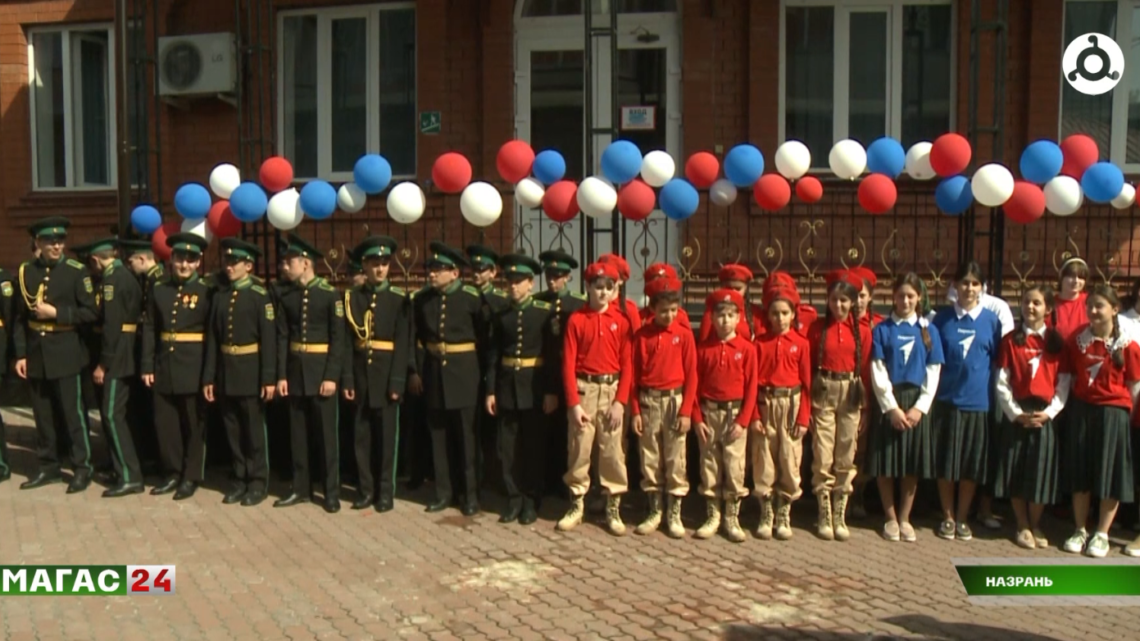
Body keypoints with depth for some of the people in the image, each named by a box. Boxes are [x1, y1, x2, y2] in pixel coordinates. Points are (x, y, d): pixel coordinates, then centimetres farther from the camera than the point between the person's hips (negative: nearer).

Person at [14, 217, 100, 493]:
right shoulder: (25, 272, 7)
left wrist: (56, 313, -16)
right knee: (42, 414, 11)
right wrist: (20, 354, 4)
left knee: (73, 412, 0)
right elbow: (20, 317, 9)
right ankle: (49, 467, 22)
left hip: (65, 353, -4)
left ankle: (82, 468, 9)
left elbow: (91, 313, -7)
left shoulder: (77, 271, -4)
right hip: (35, 354, 4)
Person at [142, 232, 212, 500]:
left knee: (194, 424, 5)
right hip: (164, 366, 4)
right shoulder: (159, 288, 8)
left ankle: (191, 477, 15)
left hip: (194, 368, -4)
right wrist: (147, 366, 2)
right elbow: (149, 329, 8)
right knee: (165, 422, 9)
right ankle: (172, 473, 23)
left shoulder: (205, 291, -4)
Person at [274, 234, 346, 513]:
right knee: (298, 433, 10)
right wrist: (281, 375, 0)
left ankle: (332, 492, 10)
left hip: (320, 371, -4)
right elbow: (283, 337, 6)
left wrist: (331, 376, -15)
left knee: (326, 433, 1)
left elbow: (338, 338, -9)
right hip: (295, 371, 5)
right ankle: (301, 489, 21)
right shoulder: (287, 297, 6)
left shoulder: (330, 294, -7)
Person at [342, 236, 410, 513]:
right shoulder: (352, 297, 5)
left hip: (387, 373, -3)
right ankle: (366, 489, 19)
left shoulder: (399, 298, -2)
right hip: (361, 373, 3)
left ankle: (386, 491, 14)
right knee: (361, 433, 8)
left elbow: (403, 343, -6)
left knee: (386, 433, 4)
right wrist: (347, 378, -3)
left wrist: (397, 381, -12)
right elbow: (347, 340, 3)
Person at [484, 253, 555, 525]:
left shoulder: (545, 312, -4)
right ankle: (514, 499, 18)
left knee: (534, 446, 6)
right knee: (508, 448, 6)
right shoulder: (500, 315, 5)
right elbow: (492, 355, 5)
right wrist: (490, 390, 1)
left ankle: (531, 501, 17)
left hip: (534, 387, -3)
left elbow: (553, 354, -6)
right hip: (507, 387, 3)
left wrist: (551, 391, -9)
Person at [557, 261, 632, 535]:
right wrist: (573, 403, -10)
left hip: (612, 390, 1)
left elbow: (627, 365, 0)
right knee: (579, 450, 6)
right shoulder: (575, 320, -1)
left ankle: (613, 509, 16)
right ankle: (576, 506, 20)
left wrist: (620, 401, -8)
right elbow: (568, 364, -4)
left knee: (613, 452, 4)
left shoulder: (622, 321, 1)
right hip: (583, 389, 0)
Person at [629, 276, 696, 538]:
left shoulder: (684, 334, -2)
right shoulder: (641, 335, 1)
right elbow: (634, 375, 3)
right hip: (648, 401, 2)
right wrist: (635, 411, 0)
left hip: (675, 400, -1)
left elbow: (691, 375, -2)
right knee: (649, 459, 8)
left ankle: (674, 514, 13)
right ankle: (654, 512, 20)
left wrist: (686, 411, -7)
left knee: (676, 460, 2)